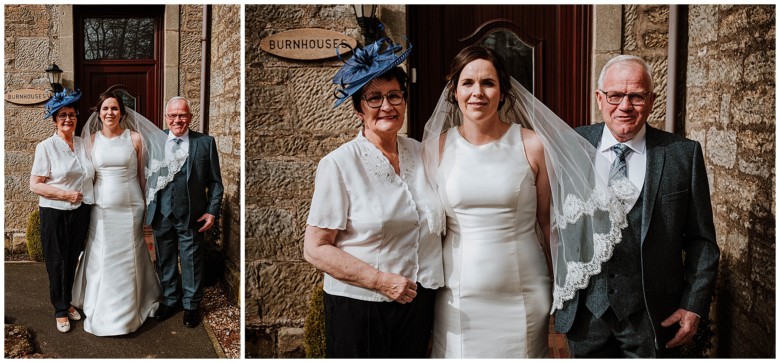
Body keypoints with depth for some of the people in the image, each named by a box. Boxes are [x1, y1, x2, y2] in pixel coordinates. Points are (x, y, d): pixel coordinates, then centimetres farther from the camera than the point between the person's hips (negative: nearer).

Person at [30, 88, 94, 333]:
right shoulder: (46, 147, -9)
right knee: (57, 262, 8)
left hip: (81, 212, 4)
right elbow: (35, 185, -12)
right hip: (55, 213, -4)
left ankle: (68, 302, 33)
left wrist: (84, 197, 4)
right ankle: (60, 310, 23)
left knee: (72, 259, 16)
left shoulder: (83, 144, 5)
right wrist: (65, 195, -19)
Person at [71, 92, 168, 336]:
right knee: (101, 258, 8)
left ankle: (129, 310, 24)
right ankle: (101, 311, 24)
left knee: (128, 258, 7)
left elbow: (142, 174, 4)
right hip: (102, 208, 1)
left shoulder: (134, 138, -2)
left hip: (130, 207, -1)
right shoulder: (92, 139, 3)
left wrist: (146, 204, 7)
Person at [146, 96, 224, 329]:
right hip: (161, 214, 2)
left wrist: (212, 211, -6)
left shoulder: (205, 142, -2)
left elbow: (215, 182, 0)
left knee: (192, 263, 9)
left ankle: (192, 305, 27)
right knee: (165, 261, 16)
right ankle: (170, 300, 35)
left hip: (191, 216, -2)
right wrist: (148, 209, -2)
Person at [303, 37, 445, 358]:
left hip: (418, 304, 5)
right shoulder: (339, 164, -12)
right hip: (358, 307, -4)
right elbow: (315, 249, -13)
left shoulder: (419, 152, 4)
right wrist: (382, 280, -18)